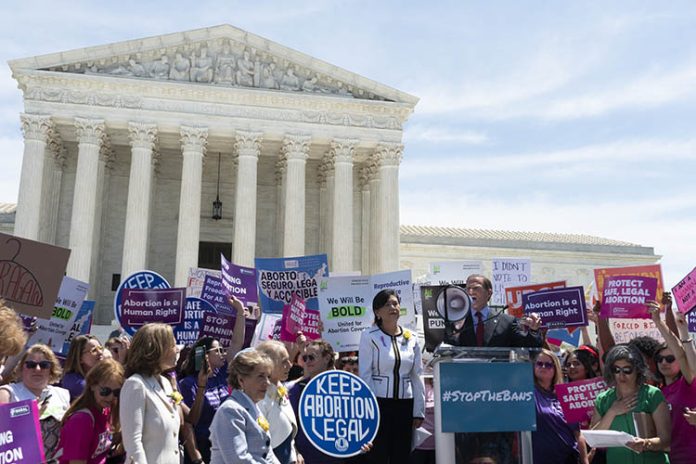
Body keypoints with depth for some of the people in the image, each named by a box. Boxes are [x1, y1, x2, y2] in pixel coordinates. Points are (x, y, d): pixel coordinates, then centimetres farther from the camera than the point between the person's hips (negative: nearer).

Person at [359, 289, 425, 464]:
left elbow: (417, 376, 8)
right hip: (379, 403, -4)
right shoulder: (369, 336, -5)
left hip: (404, 403, 4)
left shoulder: (411, 338, 7)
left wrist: (419, 411, 5)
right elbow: (365, 375, -6)